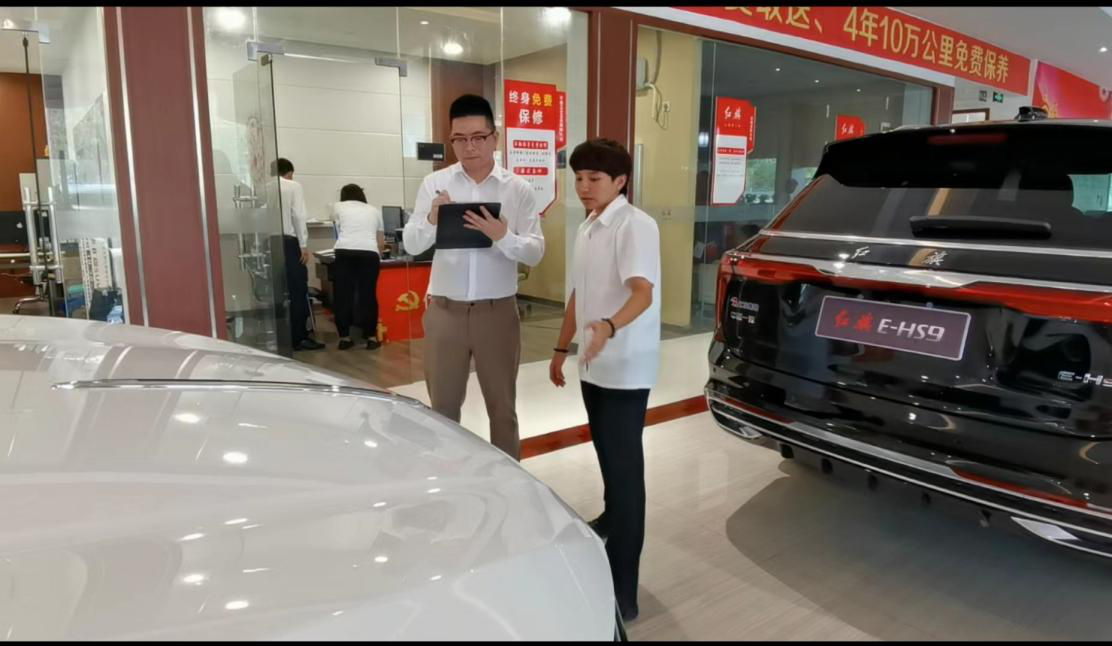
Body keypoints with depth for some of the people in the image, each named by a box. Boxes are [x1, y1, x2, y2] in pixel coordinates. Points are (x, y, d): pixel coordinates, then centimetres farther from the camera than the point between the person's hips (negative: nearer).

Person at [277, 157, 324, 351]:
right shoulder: (293, 186, 3)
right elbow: (298, 216, -5)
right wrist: (303, 245, -4)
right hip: (289, 242, -4)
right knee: (298, 291, 1)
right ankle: (298, 338, 0)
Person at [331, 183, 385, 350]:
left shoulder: (338, 206, 20)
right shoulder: (374, 210, 23)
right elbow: (381, 242, 26)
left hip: (344, 252, 0)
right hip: (369, 253, 1)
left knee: (343, 295, 5)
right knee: (368, 295, 4)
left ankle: (344, 337, 9)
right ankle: (371, 337, 7)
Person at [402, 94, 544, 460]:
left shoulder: (519, 189, -2)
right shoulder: (435, 184, 2)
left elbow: (535, 253, -6)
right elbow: (411, 245, 0)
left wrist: (503, 236, -26)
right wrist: (431, 220, -21)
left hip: (498, 310, -1)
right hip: (444, 309, 1)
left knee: (501, 406, 13)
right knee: (443, 406, 13)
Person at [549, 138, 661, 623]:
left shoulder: (636, 225, -14)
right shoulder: (586, 230, 12)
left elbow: (642, 292, -27)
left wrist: (609, 327, -45)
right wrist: (561, 349, 22)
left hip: (626, 368, -8)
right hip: (593, 364, 8)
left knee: (624, 465, -7)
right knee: (607, 454, 22)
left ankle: (622, 591, -1)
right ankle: (611, 519, 45)